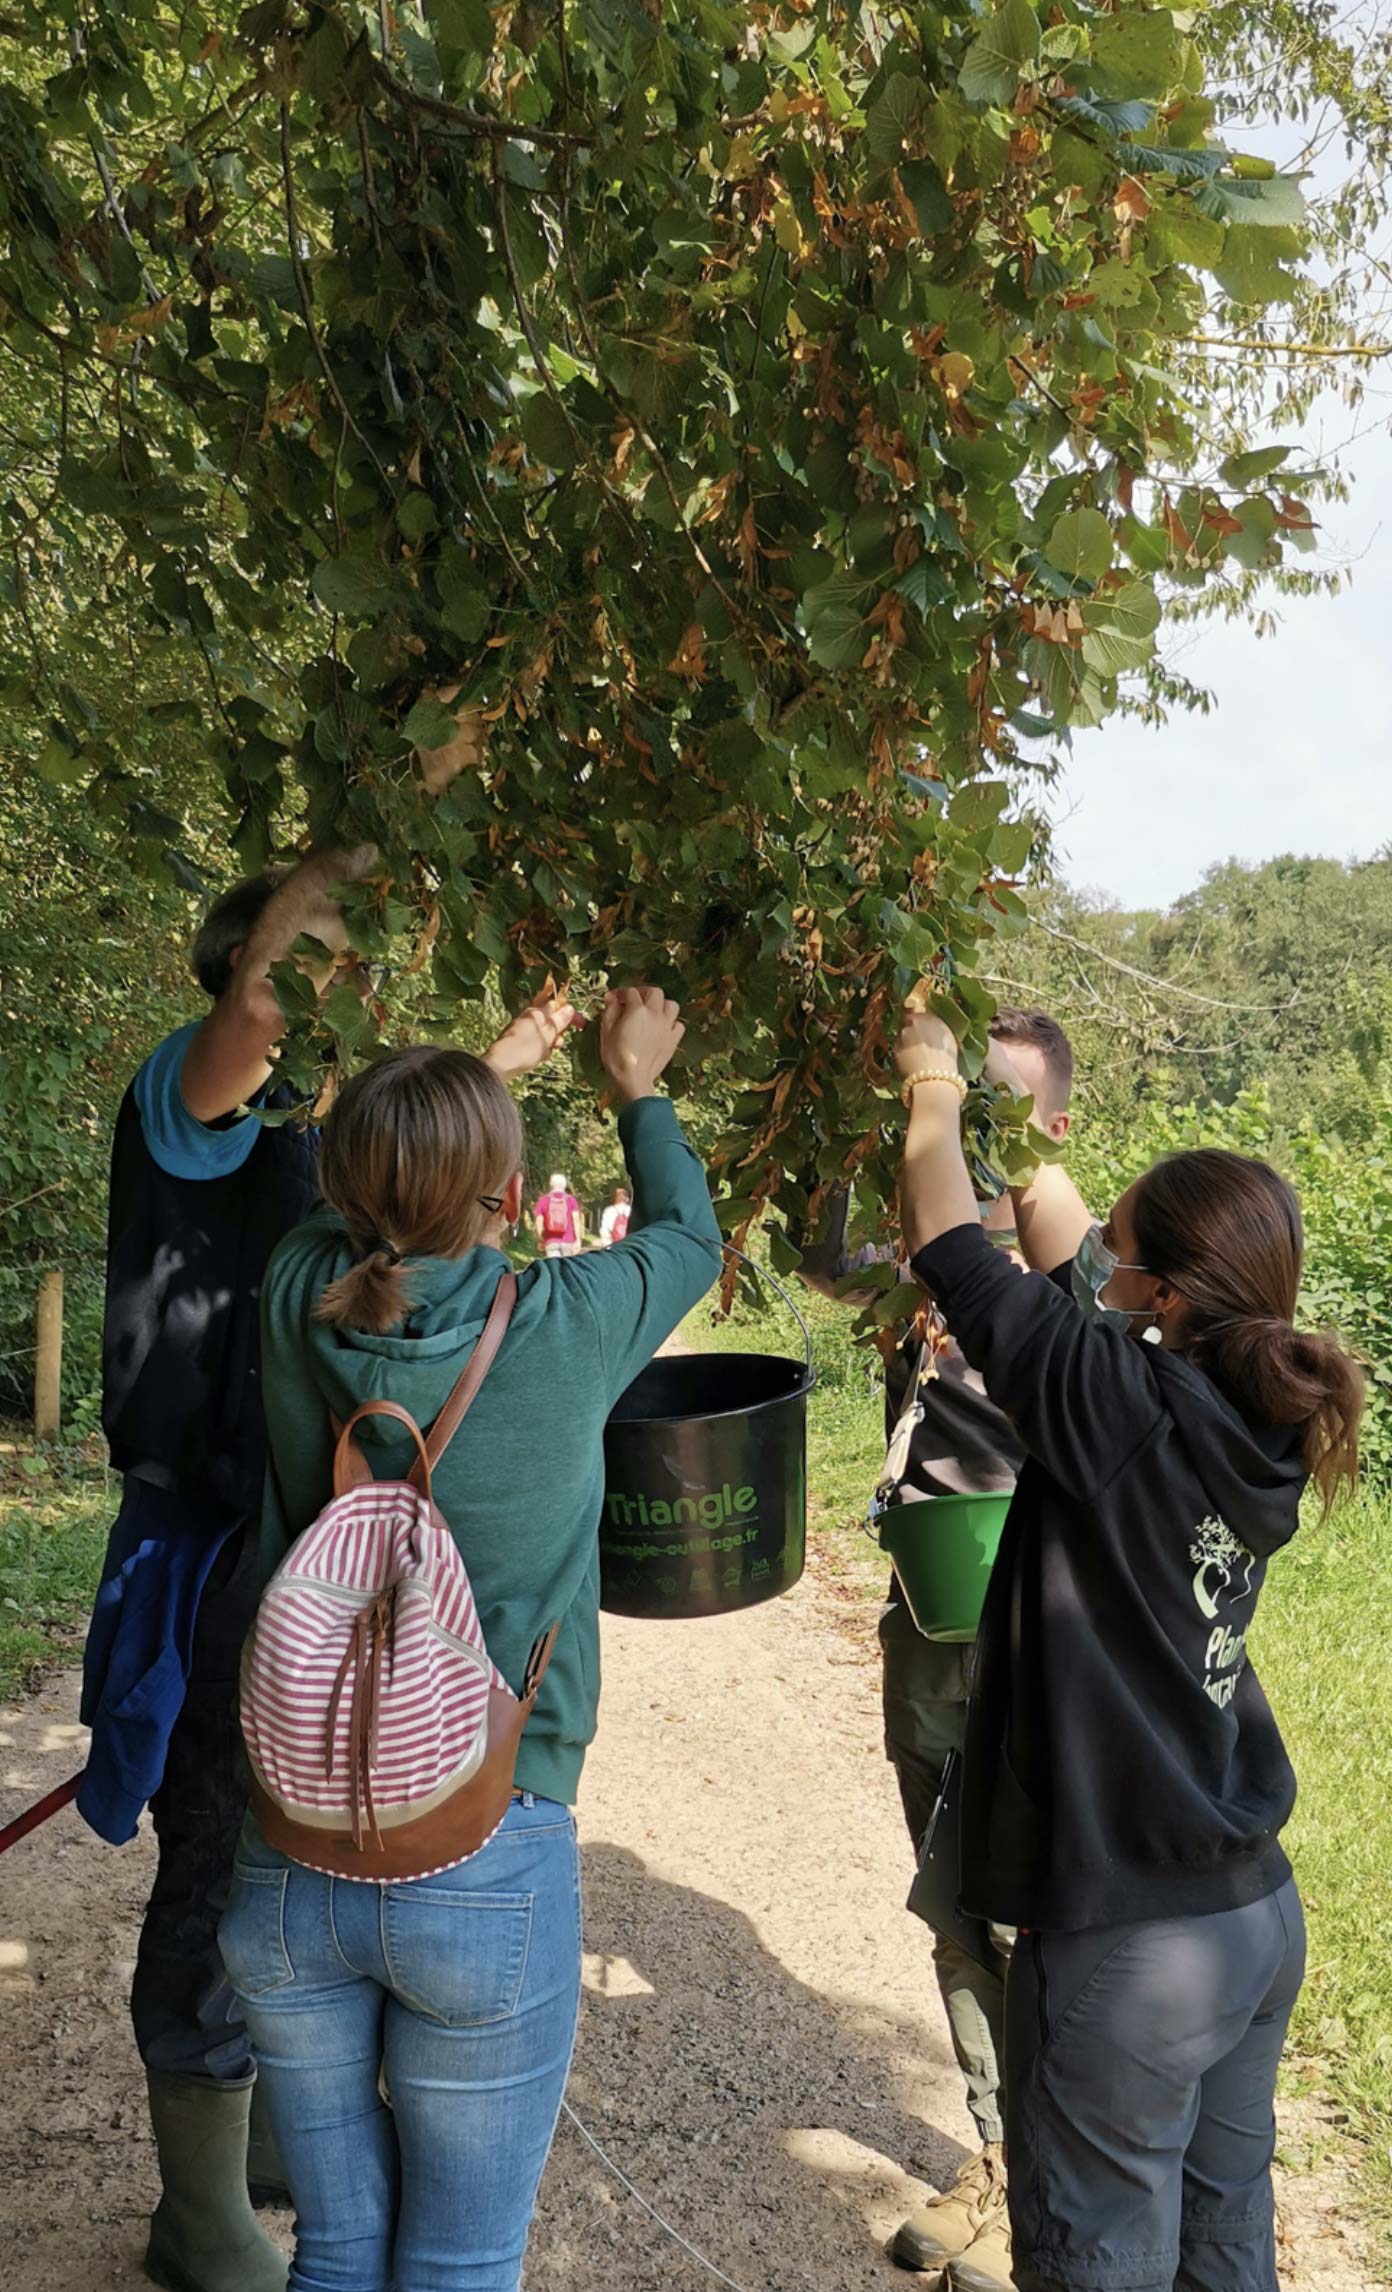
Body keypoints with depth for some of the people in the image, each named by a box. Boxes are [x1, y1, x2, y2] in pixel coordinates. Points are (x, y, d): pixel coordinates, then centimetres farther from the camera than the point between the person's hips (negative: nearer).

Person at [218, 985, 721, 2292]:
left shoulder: (296, 1301, -9)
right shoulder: (567, 1327, -15)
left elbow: (375, 1200, 15)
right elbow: (688, 1234, 7)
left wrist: (494, 1066, 29)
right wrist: (638, 1089, 24)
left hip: (289, 1859, 3)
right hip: (489, 1871, -3)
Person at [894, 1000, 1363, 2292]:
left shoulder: (1120, 1405, -25)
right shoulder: (1256, 1420, -4)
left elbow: (953, 1256, -14)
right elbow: (1072, 1272, 11)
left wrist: (934, 1094, 1)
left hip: (1128, 1942, -7)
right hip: (1259, 1913, 7)